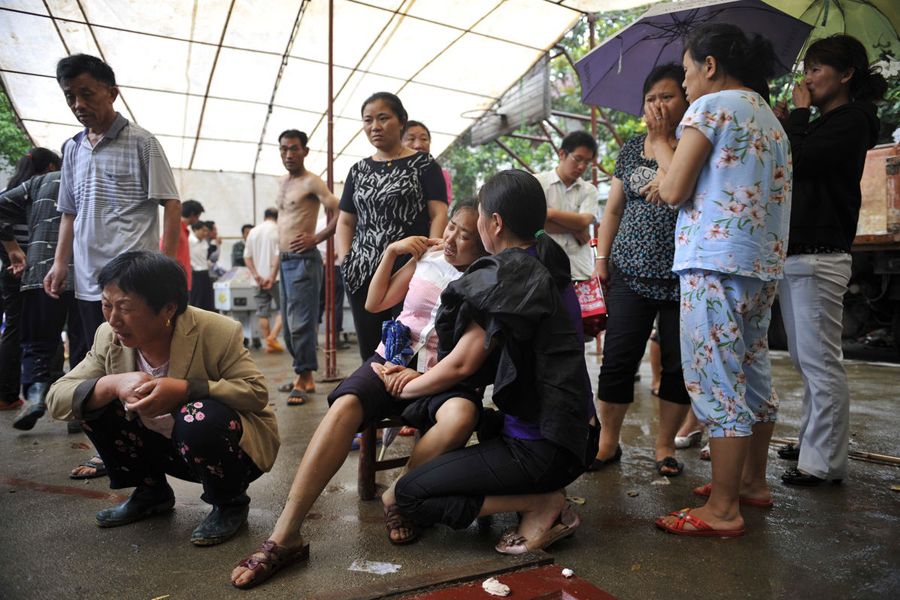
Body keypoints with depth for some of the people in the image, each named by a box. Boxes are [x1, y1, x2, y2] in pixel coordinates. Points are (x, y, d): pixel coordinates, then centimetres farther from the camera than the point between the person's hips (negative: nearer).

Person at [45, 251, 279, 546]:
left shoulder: (216, 333, -26)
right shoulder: (109, 337, -9)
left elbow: (257, 392, -27)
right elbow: (56, 397, -11)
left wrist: (184, 389, -38)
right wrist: (112, 385, -32)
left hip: (229, 447, -6)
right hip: (165, 444, 6)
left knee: (198, 418, -36)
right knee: (92, 402, -7)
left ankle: (230, 503, -6)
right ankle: (151, 492, 13)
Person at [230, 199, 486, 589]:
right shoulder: (428, 256, 6)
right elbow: (374, 303, 14)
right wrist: (391, 252, 3)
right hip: (393, 359, 2)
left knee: (461, 416, -37)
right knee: (344, 407, -29)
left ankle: (396, 497, -12)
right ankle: (284, 537, -28)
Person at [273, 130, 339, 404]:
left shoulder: (312, 182, -8)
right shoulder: (282, 182, 17)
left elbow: (339, 214, -16)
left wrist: (315, 238, -16)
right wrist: (282, 249, 17)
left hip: (303, 260, -9)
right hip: (285, 259, 9)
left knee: (300, 322, -10)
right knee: (289, 322, 12)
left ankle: (303, 380, -3)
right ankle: (304, 376, 21)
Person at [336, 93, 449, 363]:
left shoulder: (423, 165, 4)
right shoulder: (358, 170, 18)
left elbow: (439, 215, -4)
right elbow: (345, 221, 19)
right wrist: (345, 260, 3)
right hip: (363, 274, 5)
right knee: (370, 352, 6)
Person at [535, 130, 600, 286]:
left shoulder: (589, 190, 12)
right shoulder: (538, 182, 4)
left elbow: (583, 222, -5)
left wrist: (549, 212, -8)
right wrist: (573, 229, -6)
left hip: (580, 270, 3)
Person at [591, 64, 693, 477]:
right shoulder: (631, 149, 13)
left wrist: (663, 138, -13)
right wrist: (601, 257, 9)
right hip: (630, 272, 3)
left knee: (678, 365, 5)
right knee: (617, 361, 1)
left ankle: (664, 445, 21)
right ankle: (608, 443, 14)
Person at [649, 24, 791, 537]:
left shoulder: (710, 106, -5)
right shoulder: (769, 116, 21)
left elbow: (674, 191, -9)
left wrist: (661, 144, 6)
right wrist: (674, 179, 18)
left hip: (716, 263, -9)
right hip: (764, 264, 10)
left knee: (716, 380, -6)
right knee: (753, 374, 16)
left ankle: (722, 510, 1)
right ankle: (752, 481, 29)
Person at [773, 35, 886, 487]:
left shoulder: (850, 121, -6)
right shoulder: (821, 125, 22)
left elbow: (798, 161, -19)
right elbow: (791, 168, 17)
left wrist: (799, 114, -3)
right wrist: (786, 125, 8)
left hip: (818, 258, -10)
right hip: (794, 256, 10)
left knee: (820, 363, -6)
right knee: (806, 361, 15)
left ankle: (826, 463, 1)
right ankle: (812, 443, 25)